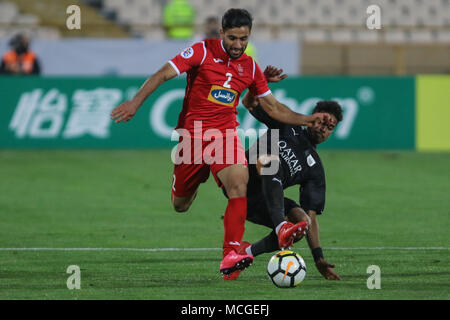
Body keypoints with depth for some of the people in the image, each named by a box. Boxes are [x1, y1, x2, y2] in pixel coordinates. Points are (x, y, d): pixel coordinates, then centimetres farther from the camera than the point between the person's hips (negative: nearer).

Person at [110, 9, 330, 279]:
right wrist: (136, 102, -24)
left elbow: (273, 107, 14)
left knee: (240, 184, -25)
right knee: (180, 206, 8)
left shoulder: (250, 67, 6)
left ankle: (230, 255, -29)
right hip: (192, 133, -2)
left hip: (225, 134, 2)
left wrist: (305, 120, 2)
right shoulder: (202, 52, -7)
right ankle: (192, 185, 48)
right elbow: (163, 74, -12)